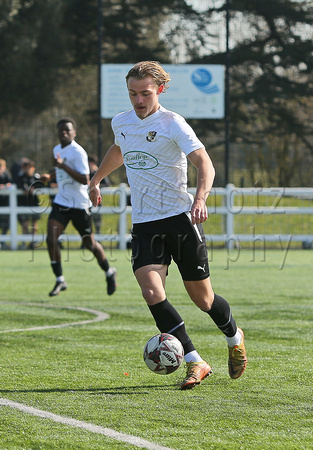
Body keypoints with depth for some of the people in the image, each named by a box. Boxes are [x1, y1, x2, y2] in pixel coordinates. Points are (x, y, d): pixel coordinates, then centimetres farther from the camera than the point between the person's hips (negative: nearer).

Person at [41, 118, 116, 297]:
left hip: (80, 204, -6)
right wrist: (50, 177, 12)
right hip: (61, 202, 6)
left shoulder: (78, 152, -16)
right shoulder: (57, 150, 10)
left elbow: (84, 179, -25)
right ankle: (60, 280, -3)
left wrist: (63, 166, -30)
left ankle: (109, 272, 32)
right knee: (51, 238, -12)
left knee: (90, 243, 7)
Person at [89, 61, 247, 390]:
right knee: (151, 292, -19)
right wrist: (96, 180, 43)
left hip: (180, 218, -4)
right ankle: (195, 363, -15)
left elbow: (204, 164, -19)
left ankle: (235, 338, 38)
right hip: (144, 224, 4)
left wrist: (200, 198, -37)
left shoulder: (172, 124, -9)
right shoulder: (121, 123, 8)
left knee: (202, 298, 5)